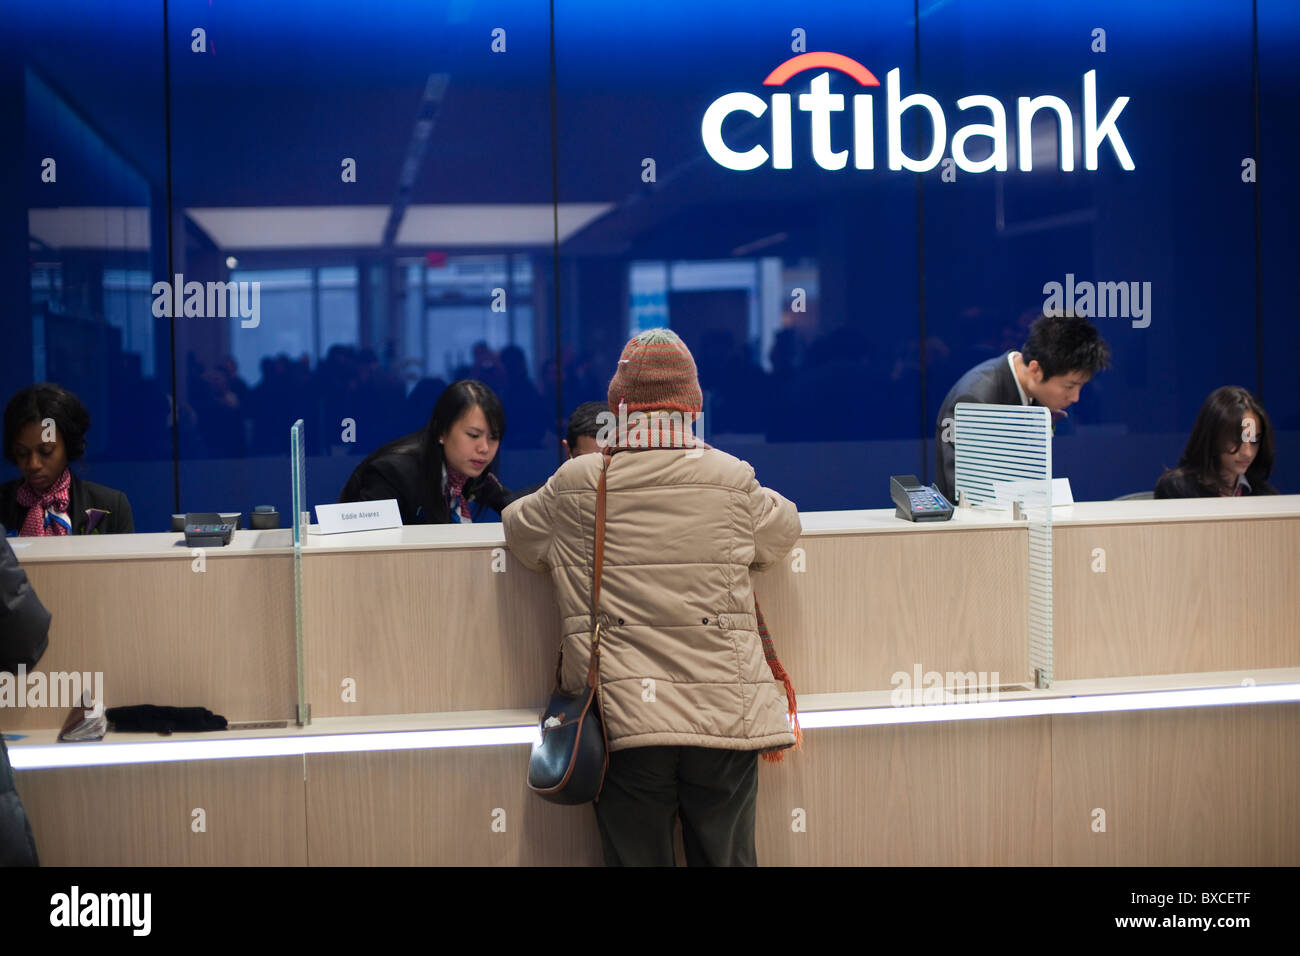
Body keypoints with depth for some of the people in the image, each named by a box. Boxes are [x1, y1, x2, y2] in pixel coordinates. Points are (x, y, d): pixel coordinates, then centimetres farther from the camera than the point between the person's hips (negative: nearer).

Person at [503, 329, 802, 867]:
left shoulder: (575, 486, -1)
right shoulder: (732, 480, 0)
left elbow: (519, 531, 18)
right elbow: (782, 531, 19)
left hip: (623, 719, 0)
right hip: (724, 720, 1)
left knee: (637, 859, 8)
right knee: (727, 857, 11)